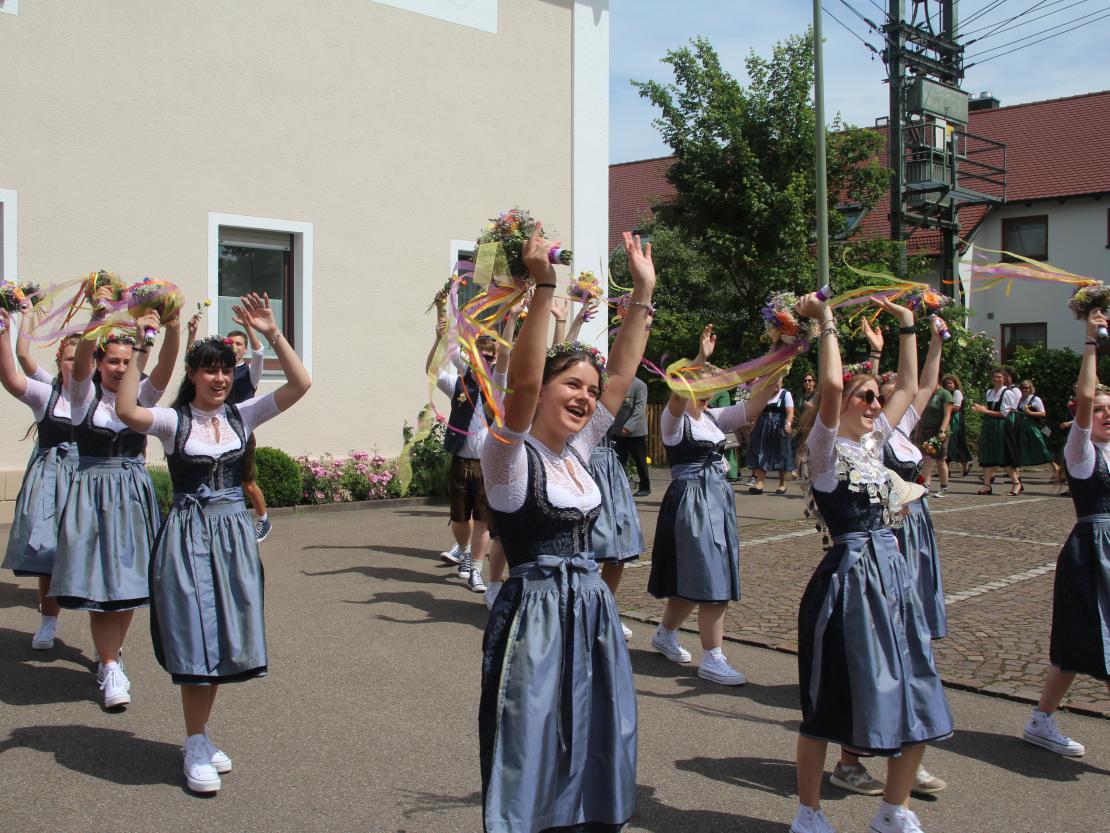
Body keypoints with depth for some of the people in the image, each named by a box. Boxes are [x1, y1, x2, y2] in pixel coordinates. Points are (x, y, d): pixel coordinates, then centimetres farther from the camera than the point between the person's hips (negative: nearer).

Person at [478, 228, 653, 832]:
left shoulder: (576, 452, 11)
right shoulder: (510, 455, -9)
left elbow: (622, 373, 10)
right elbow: (522, 382, -26)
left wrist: (643, 294, 6)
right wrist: (543, 287, -31)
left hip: (591, 612, 7)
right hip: (535, 614, -7)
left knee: (592, 756, 14)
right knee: (535, 767, 0)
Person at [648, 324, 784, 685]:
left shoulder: (713, 418, 12)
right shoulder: (675, 420, -7)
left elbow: (752, 407, 3)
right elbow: (678, 397, -30)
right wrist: (701, 357, -39)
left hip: (718, 499, 8)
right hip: (690, 500, -8)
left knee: (694, 579, 13)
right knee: (709, 580, -9)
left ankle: (665, 634, 34)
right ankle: (712, 659, -1)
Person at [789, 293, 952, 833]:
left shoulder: (873, 442, 13)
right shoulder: (825, 448, -8)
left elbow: (909, 386, 20)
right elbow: (830, 385, -25)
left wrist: (906, 325, 21)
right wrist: (825, 321, -16)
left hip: (891, 572, 8)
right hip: (849, 576, -8)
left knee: (917, 700, 10)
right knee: (827, 705, 3)